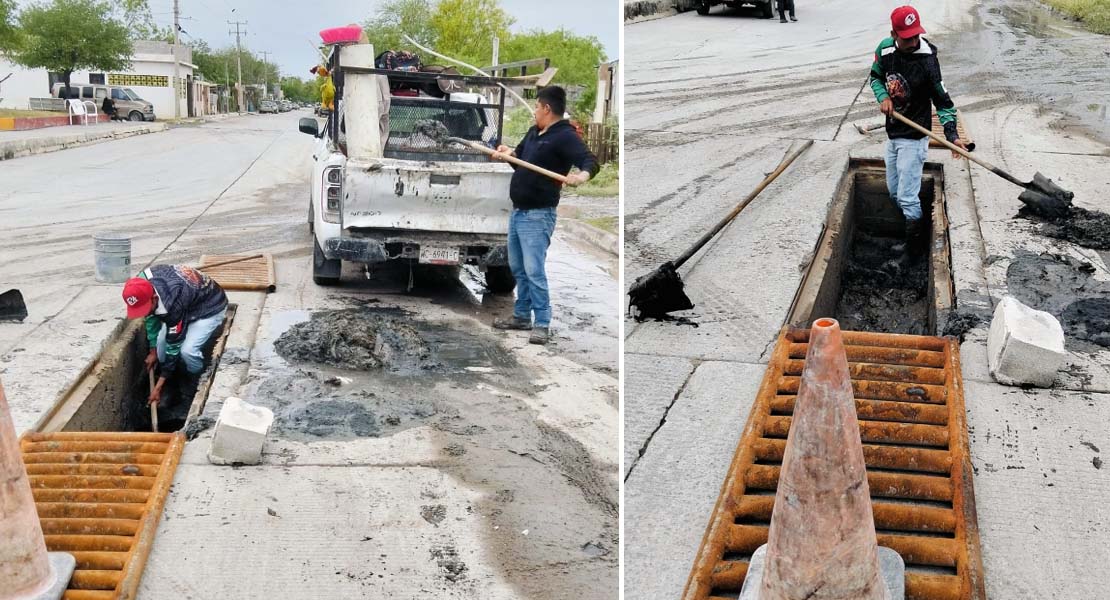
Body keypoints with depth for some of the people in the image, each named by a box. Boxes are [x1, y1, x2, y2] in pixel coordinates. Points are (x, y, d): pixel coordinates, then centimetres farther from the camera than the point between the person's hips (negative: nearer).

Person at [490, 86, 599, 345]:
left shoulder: (565, 136, -16)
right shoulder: (533, 132, 12)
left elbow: (590, 161, -27)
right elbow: (521, 156, 27)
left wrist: (582, 175, -50)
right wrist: (509, 153, 4)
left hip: (537, 216, -10)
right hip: (517, 211, 10)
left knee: (534, 270, -12)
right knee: (517, 268, 17)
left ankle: (542, 325, -6)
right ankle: (522, 316, 29)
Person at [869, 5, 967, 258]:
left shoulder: (927, 61, -24)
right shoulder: (885, 49, -8)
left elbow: (943, 102, -17)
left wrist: (952, 134, -29)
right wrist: (883, 97, -10)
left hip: (913, 138, -6)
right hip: (892, 134, 7)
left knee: (907, 198, -7)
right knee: (894, 192, 19)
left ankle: (914, 249, 7)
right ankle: (908, 229, 39)